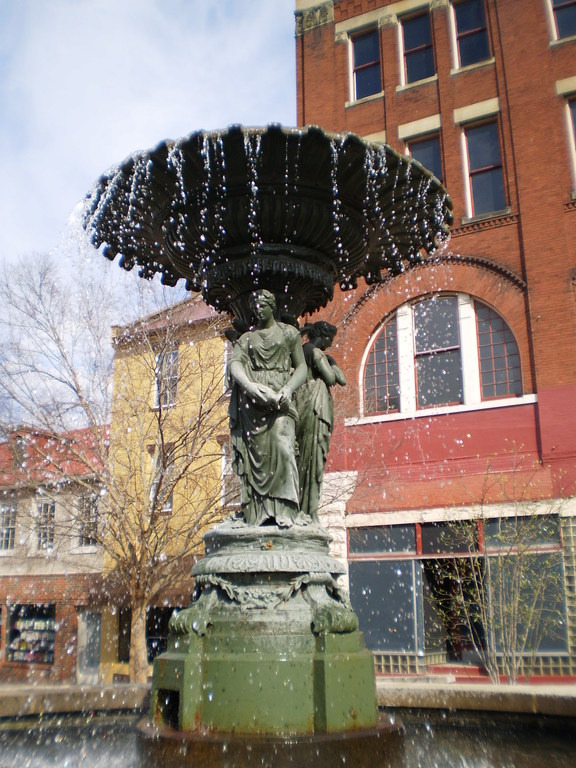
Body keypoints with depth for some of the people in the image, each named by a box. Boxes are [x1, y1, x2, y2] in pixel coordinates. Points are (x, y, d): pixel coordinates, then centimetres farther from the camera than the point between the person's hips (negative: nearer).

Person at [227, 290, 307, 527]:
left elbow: (301, 367, 8)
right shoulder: (246, 338, 20)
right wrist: (249, 385, -20)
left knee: (281, 446, -21)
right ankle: (258, 514, -9)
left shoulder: (288, 332, 15)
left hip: (279, 397, -2)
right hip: (252, 401, 2)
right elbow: (235, 363, 2)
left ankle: (285, 511, -26)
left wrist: (288, 389, -13)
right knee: (255, 451, -7)